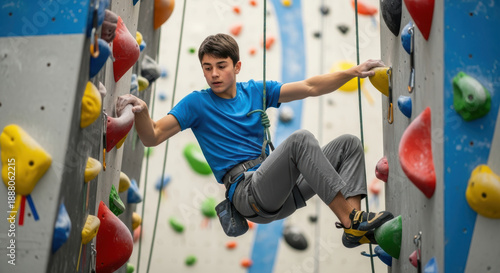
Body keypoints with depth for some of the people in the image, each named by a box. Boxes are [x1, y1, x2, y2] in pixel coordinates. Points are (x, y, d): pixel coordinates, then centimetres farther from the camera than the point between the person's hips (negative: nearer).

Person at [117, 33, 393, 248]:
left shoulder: (256, 91, 16)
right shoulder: (197, 103, 3)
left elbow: (310, 87, 11)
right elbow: (152, 137, -7)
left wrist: (353, 72, 1)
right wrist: (141, 110, -28)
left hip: (283, 189, 7)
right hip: (248, 191, -6)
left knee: (348, 143, -2)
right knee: (300, 139, -28)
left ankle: (355, 227, -22)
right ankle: (351, 220, -28)